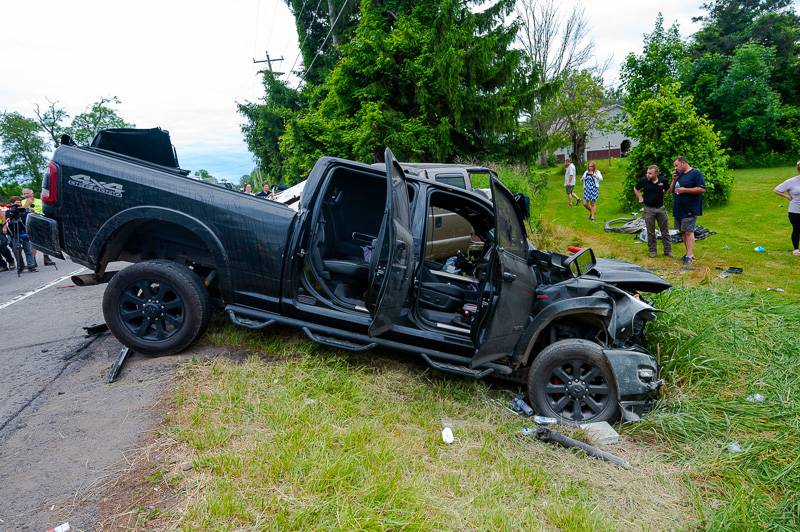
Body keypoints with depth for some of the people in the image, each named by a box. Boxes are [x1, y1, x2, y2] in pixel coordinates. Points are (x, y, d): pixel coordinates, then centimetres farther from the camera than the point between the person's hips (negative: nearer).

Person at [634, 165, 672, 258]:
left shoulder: (663, 181, -6)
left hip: (660, 208, 1)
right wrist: (640, 198, 4)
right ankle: (652, 251, 16)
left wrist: (661, 195, 9)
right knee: (650, 232, 6)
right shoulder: (644, 181, -8)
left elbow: (667, 189, 16)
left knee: (665, 231, 5)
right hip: (649, 209, -1)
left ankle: (668, 251, 13)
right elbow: (635, 188, 10)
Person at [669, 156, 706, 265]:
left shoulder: (696, 173, -7)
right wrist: (674, 180, 3)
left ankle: (690, 256, -11)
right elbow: (671, 190, 19)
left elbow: (702, 189, -16)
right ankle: (689, 252, 16)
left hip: (690, 210, -8)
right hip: (678, 209, 8)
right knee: (682, 232, 9)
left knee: (688, 232, -10)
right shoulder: (679, 175, 17)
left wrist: (684, 189, -17)